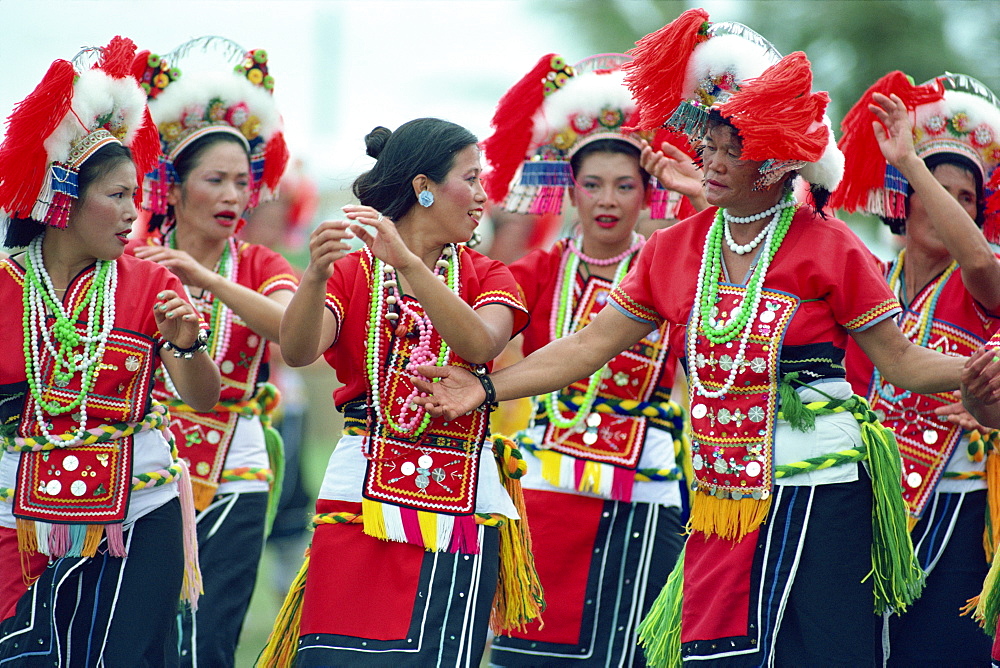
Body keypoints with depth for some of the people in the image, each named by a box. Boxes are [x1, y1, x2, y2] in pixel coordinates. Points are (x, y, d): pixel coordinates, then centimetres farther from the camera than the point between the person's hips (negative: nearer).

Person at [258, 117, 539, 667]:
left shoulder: (486, 277, 11)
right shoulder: (351, 274, 7)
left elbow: (479, 344, -13)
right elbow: (297, 351, -13)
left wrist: (407, 262, -25)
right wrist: (316, 275, -33)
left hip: (459, 508, 1)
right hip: (360, 504, -1)